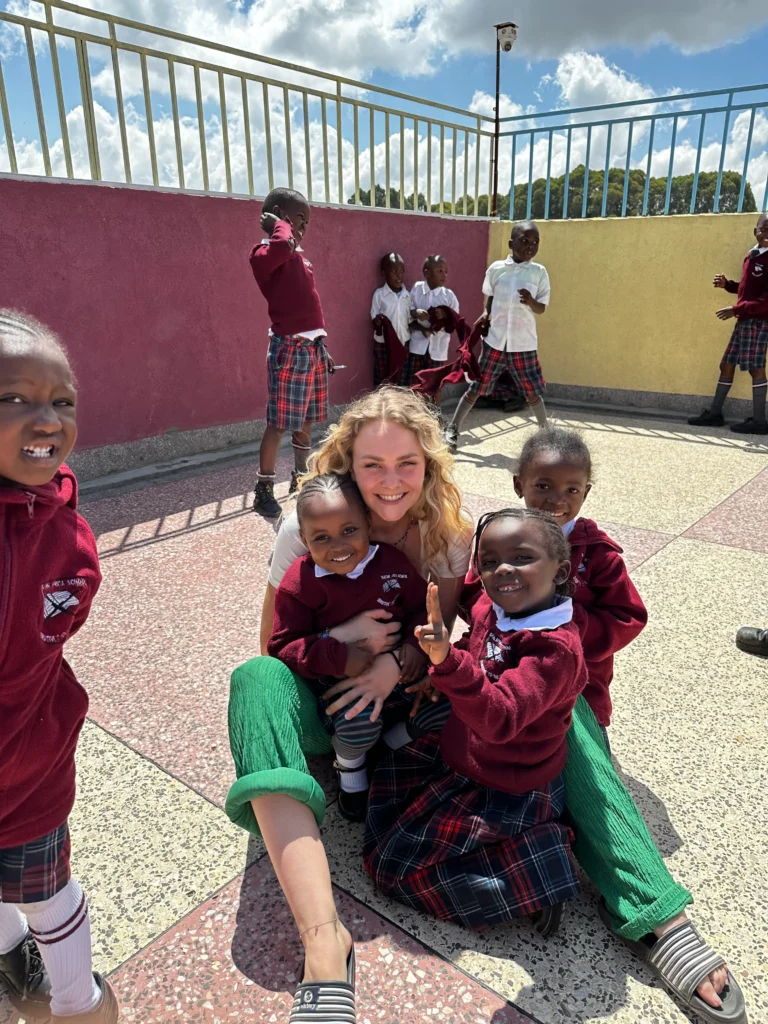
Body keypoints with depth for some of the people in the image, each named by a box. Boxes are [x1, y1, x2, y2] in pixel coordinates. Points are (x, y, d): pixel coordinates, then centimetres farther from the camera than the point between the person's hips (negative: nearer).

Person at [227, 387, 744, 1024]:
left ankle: (659, 916, -22)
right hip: (332, 706, -1)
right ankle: (323, 938, -43)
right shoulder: (308, 529, -15)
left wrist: (398, 662, -28)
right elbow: (274, 643, -8)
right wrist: (340, 636, -29)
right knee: (257, 682, -35)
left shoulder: (446, 530, -9)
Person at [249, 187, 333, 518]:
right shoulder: (266, 253, -10)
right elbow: (283, 244, -35)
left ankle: (301, 478, 31)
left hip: (313, 346, 9)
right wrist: (279, 226, -13)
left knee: (307, 420, 16)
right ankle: (263, 490, 7)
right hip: (290, 348, -8)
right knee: (279, 424, -4)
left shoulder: (299, 255, 18)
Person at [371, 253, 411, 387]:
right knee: (382, 379, 5)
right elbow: (373, 320, -4)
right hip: (383, 343, -3)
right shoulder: (379, 294, -6)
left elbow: (410, 320, 8)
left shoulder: (408, 295, 2)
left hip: (404, 342, 3)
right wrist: (377, 322, -26)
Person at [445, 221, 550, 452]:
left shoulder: (539, 272, -2)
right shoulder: (496, 268, -1)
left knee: (532, 393, 8)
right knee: (476, 387, 4)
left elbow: (541, 309, -2)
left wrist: (530, 302, -22)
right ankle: (452, 429, 14)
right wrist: (486, 315, -1)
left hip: (524, 345, 0)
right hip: (495, 341, 0)